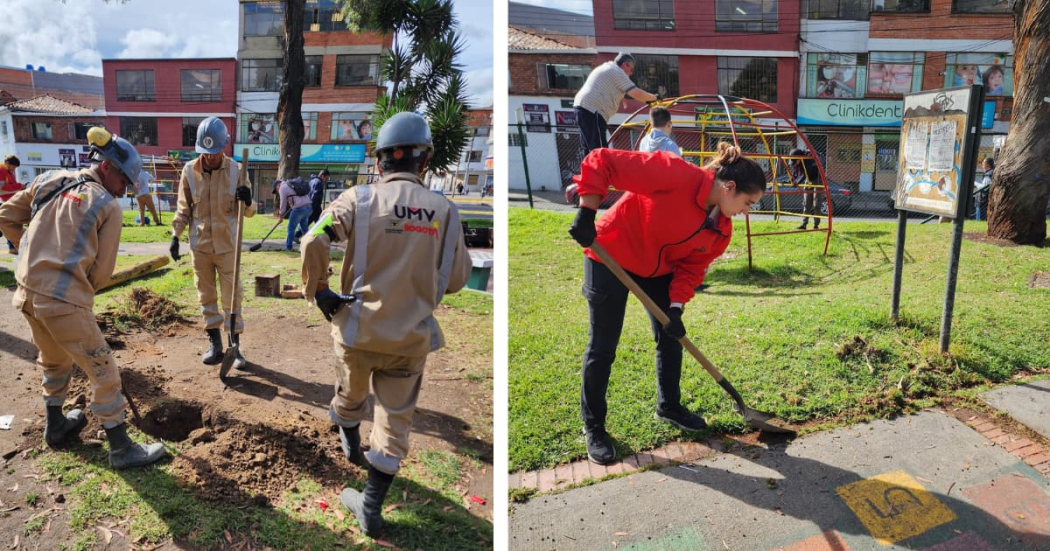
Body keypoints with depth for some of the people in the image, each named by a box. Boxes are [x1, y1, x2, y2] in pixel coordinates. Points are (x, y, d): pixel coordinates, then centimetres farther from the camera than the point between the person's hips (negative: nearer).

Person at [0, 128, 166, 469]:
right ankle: (121, 449, 8)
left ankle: (55, 426, 44)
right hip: (65, 302, -7)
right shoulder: (108, 207, -5)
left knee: (54, 361, 28)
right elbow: (102, 272, -3)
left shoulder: (49, 181, 11)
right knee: (103, 371, 3)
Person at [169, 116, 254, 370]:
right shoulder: (190, 170, -3)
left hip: (227, 245, -2)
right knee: (206, 297, 11)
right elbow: (183, 208, 6)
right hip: (200, 246, 2)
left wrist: (247, 201, -24)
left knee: (232, 297, 2)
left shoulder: (236, 170, -7)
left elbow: (249, 212, -2)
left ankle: (235, 346, 12)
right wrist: (175, 236, -1)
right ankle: (215, 344, 24)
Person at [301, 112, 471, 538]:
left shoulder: (360, 198, -9)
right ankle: (371, 506, 16)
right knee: (395, 419, 12)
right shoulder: (444, 211, -4)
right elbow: (456, 279, 1)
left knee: (351, 393, 28)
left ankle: (351, 445, 55)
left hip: (359, 327, 0)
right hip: (411, 336, 0)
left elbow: (314, 241, -21)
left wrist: (316, 290, -6)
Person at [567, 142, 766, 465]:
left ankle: (669, 406, 36)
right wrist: (586, 214, -33)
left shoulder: (722, 229, -8)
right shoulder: (676, 175, -31)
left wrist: (676, 306, -16)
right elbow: (601, 163, -32)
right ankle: (593, 427, 16)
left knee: (671, 337, 12)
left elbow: (692, 267, -1)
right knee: (603, 348, 0)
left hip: (659, 269, 7)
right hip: (610, 259, -7)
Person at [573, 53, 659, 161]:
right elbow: (637, 94, -12)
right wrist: (654, 98, 1)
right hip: (592, 111, -10)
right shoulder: (618, 72, -6)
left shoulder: (605, 67, 24)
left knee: (587, 149, 14)